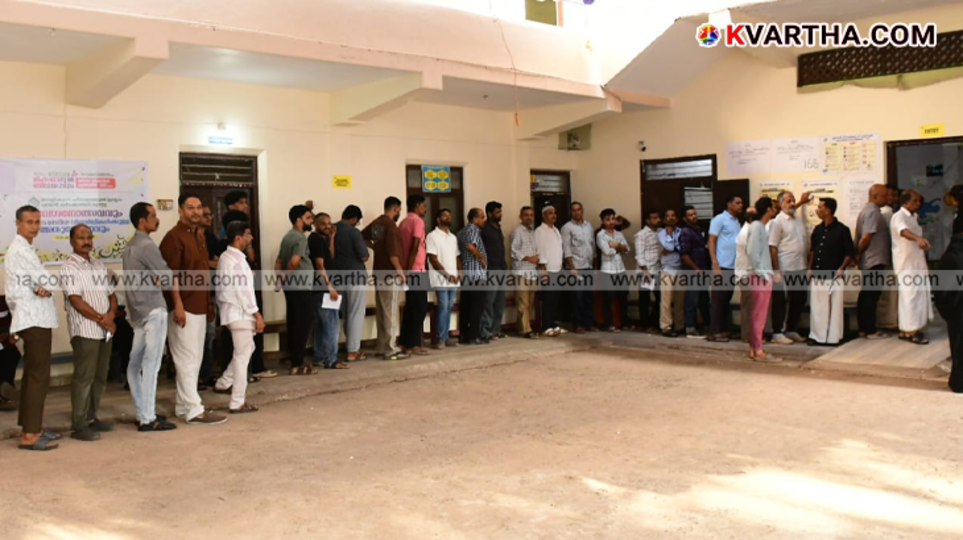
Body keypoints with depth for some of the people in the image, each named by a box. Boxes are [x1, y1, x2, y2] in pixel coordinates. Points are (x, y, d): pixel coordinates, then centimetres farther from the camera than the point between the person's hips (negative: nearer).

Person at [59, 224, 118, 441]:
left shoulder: (99, 266, 16)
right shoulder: (69, 267, -5)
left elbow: (111, 294, 15)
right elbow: (76, 300, -14)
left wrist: (111, 315, -4)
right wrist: (101, 319, -14)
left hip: (105, 330, 7)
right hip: (85, 330, -7)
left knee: (100, 376, 11)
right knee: (84, 377, -6)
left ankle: (91, 417, 20)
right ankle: (78, 425, -1)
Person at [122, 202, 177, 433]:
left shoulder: (129, 247, 15)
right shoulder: (147, 246, -14)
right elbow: (167, 278, -13)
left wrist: (154, 280, -2)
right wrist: (158, 280, 8)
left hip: (138, 310, 10)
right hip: (153, 310, -9)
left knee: (136, 364, 10)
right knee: (151, 365, -6)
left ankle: (143, 414, 18)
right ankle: (148, 419, -4)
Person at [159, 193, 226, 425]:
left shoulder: (199, 235, 16)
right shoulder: (174, 236, -11)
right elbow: (171, 274, -17)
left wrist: (208, 302, 18)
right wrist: (178, 304, -22)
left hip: (199, 306, 9)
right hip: (184, 307, -9)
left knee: (195, 358, 13)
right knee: (188, 358, -5)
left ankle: (183, 406, 21)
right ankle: (194, 409, -2)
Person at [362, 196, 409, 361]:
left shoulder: (376, 223, 10)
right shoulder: (390, 225, -16)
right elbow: (392, 253, -21)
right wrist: (400, 271, -13)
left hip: (379, 273, 9)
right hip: (390, 274, -9)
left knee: (381, 312, 13)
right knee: (390, 313, -5)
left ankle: (382, 348, 19)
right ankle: (390, 350, -1)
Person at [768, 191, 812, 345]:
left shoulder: (799, 218, 10)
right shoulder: (777, 222, -10)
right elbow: (772, 247, -13)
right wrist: (776, 271, -16)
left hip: (800, 269, 7)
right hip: (785, 270, -7)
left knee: (799, 301, 13)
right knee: (781, 302, 0)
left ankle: (791, 330, 24)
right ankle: (777, 333, 8)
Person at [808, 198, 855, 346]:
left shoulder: (842, 230, -7)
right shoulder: (818, 230, 10)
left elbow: (850, 252, -5)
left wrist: (841, 269, -13)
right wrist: (810, 268, 9)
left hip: (834, 277, -5)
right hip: (817, 276, 5)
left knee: (835, 308, 1)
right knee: (817, 308, 9)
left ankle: (834, 337, 9)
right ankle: (817, 336, 17)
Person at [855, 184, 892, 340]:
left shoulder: (866, 210, 15)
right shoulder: (873, 212, -16)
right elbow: (866, 236, -22)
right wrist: (858, 254, -10)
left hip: (868, 262, 10)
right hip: (875, 261, -10)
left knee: (866, 295, 12)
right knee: (872, 296, -4)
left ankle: (863, 328, 17)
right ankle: (871, 331, 1)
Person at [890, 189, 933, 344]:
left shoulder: (913, 217, 18)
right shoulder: (899, 216, -11)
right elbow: (903, 231, -35)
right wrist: (918, 238, -55)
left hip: (917, 263, 9)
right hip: (906, 264, -9)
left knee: (919, 295, 9)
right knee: (910, 296, -9)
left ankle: (913, 328, 17)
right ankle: (910, 331, -4)